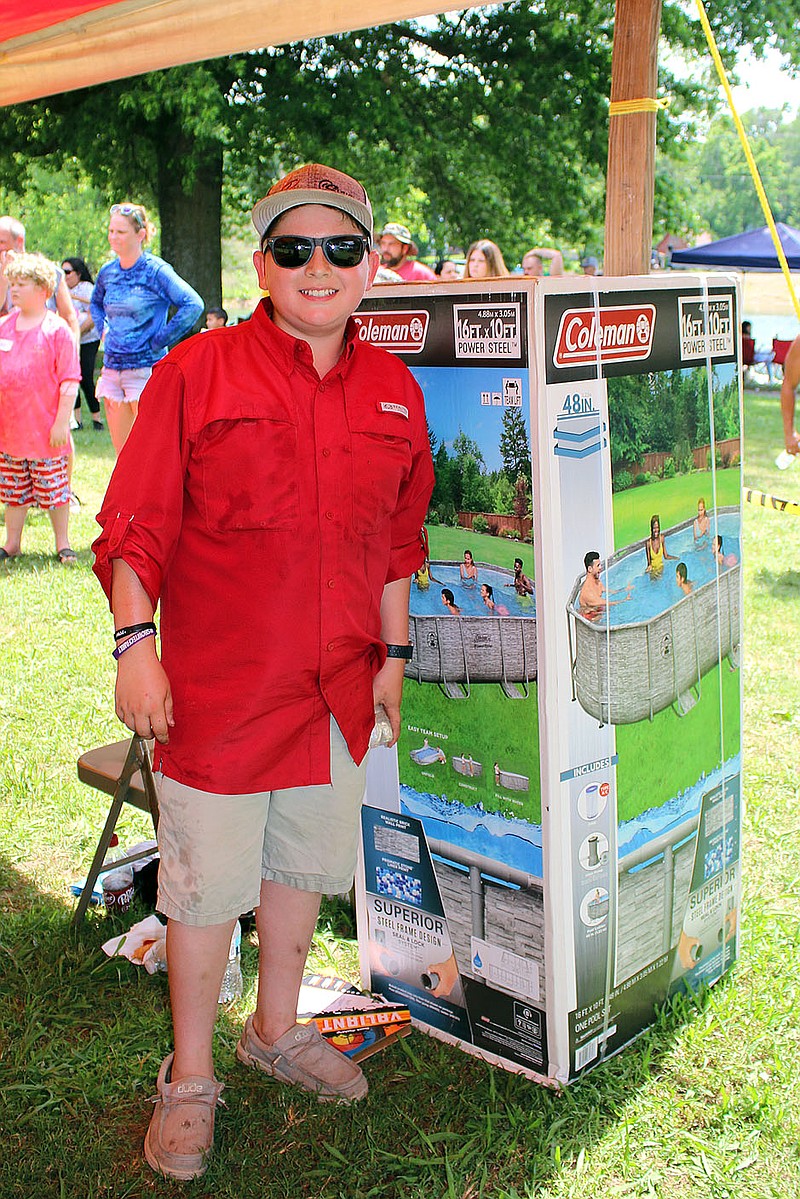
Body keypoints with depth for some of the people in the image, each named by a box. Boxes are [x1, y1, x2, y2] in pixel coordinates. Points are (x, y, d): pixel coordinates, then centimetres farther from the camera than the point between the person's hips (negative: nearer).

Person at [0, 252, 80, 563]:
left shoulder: (57, 329, -8)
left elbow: (69, 380, -9)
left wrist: (62, 421, -13)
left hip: (45, 429, -5)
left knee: (53, 488, 4)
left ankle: (62, 544, 17)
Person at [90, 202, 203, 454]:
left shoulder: (155, 270, -10)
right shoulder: (107, 272, 9)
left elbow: (193, 306, -21)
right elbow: (96, 303, 31)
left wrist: (158, 342, -17)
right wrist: (104, 330, 13)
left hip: (146, 369, -6)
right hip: (112, 368, 7)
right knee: (122, 452, 11)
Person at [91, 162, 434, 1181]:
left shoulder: (393, 390, 6)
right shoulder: (198, 372, -7)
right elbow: (136, 526, -7)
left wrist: (391, 655, 14)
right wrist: (134, 643, -14)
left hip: (336, 691, 5)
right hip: (216, 688, -4)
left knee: (302, 866, 19)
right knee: (206, 885, 5)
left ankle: (276, 1032, 42)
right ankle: (190, 1079, 27)